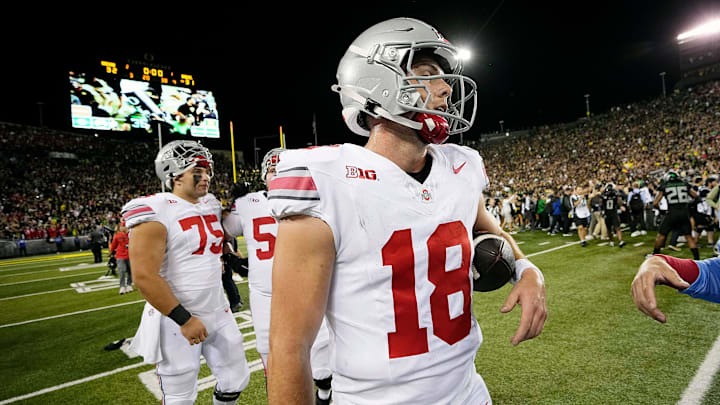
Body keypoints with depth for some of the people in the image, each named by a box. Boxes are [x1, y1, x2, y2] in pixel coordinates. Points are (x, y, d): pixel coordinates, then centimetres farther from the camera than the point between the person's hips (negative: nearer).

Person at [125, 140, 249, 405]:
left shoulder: (211, 205, 6)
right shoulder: (155, 213, -17)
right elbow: (144, 276, -22)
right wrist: (184, 319, -20)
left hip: (218, 312, 7)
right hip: (177, 320, -6)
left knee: (236, 382, 14)